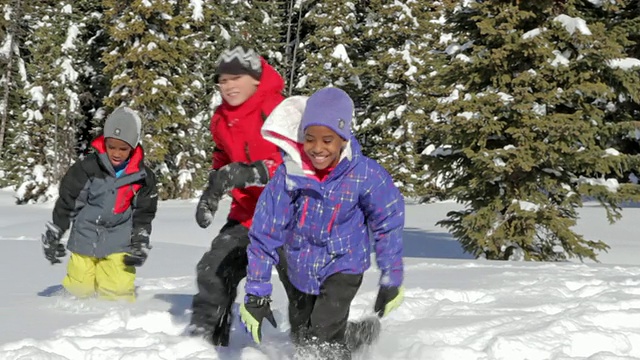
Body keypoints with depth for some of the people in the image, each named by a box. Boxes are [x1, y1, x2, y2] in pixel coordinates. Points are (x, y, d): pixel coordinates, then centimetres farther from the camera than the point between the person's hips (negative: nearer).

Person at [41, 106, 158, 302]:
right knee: (79, 289, 7)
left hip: (119, 243, 0)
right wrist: (52, 236, -2)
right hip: (85, 239, 0)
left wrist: (140, 245, -2)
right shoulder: (87, 168, -12)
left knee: (118, 292, -11)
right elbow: (66, 202, -3)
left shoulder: (142, 177, -6)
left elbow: (144, 215, 6)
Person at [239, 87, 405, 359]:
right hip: (300, 269, 3)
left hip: (342, 267, -3)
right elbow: (264, 235, -17)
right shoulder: (288, 175, -25)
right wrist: (257, 294, -15)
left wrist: (391, 280, -5)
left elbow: (388, 225, -10)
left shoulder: (365, 174, -26)